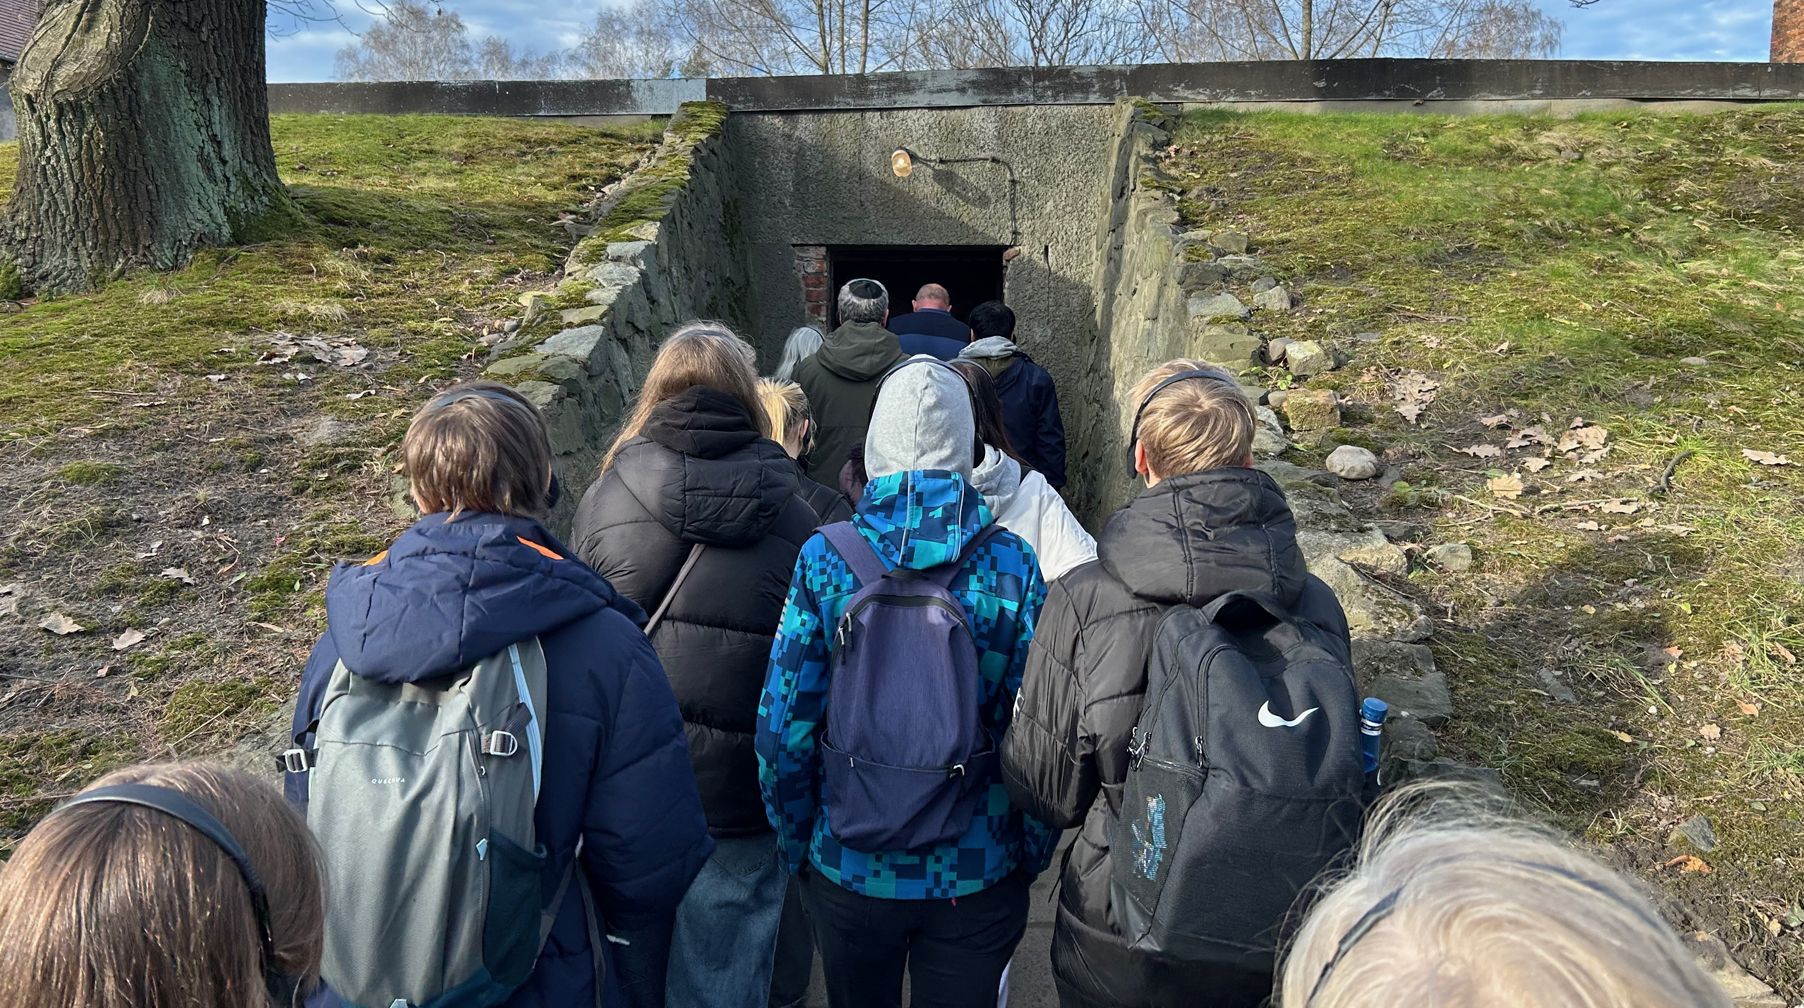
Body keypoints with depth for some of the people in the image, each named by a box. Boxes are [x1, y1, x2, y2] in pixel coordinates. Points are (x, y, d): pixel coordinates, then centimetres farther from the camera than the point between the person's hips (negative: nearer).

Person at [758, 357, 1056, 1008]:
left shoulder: (824, 560, -13)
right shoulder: (1012, 566, -13)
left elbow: (784, 729, -10)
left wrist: (795, 844, 6)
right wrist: (1032, 855, 6)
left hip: (849, 870, 1)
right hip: (976, 876, 0)